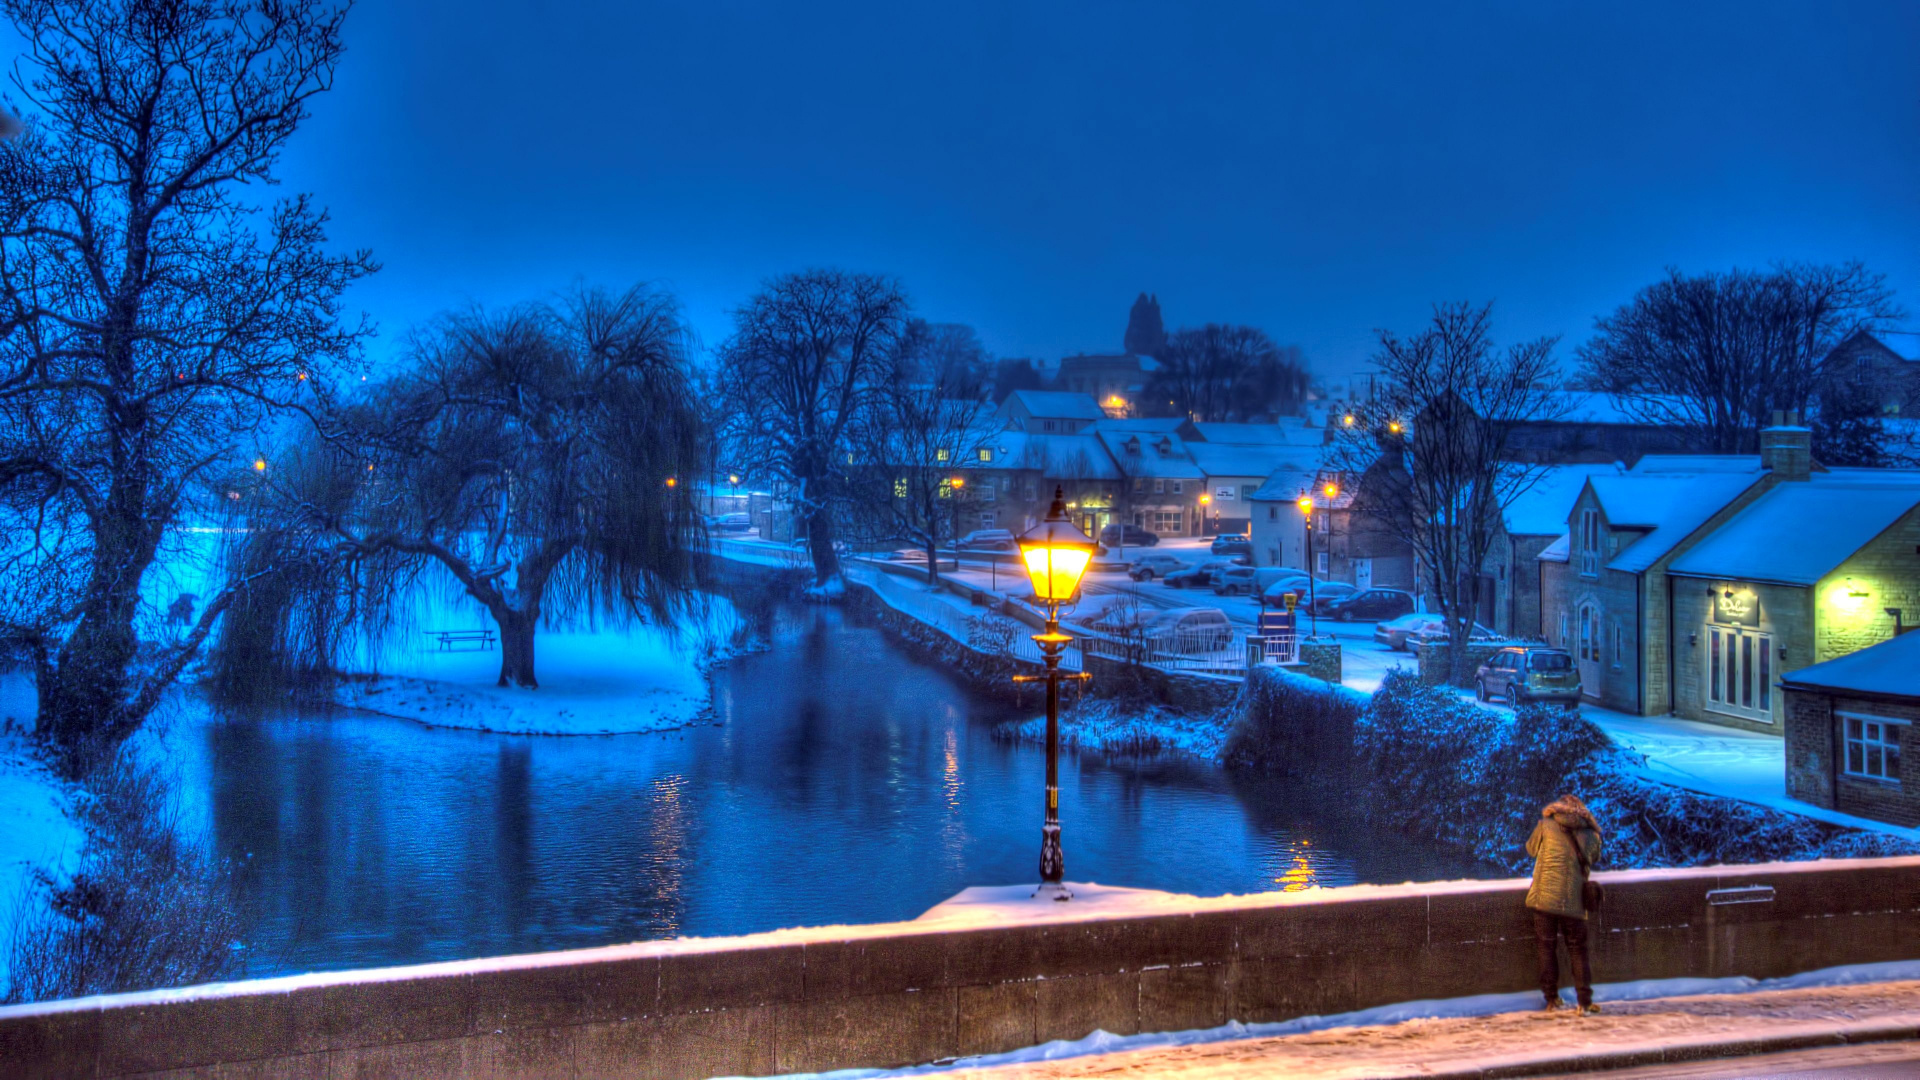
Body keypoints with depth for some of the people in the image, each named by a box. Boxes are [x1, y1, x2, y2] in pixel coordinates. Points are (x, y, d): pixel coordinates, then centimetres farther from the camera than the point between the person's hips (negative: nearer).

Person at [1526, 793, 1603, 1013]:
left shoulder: (1546, 826, 4)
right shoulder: (1591, 835, 8)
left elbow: (1531, 848, 18)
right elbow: (1595, 859, 19)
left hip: (1545, 898, -1)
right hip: (1574, 902, 1)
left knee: (1547, 947, 9)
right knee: (1578, 950, 10)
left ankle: (1552, 999, 9)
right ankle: (1585, 1001, 6)